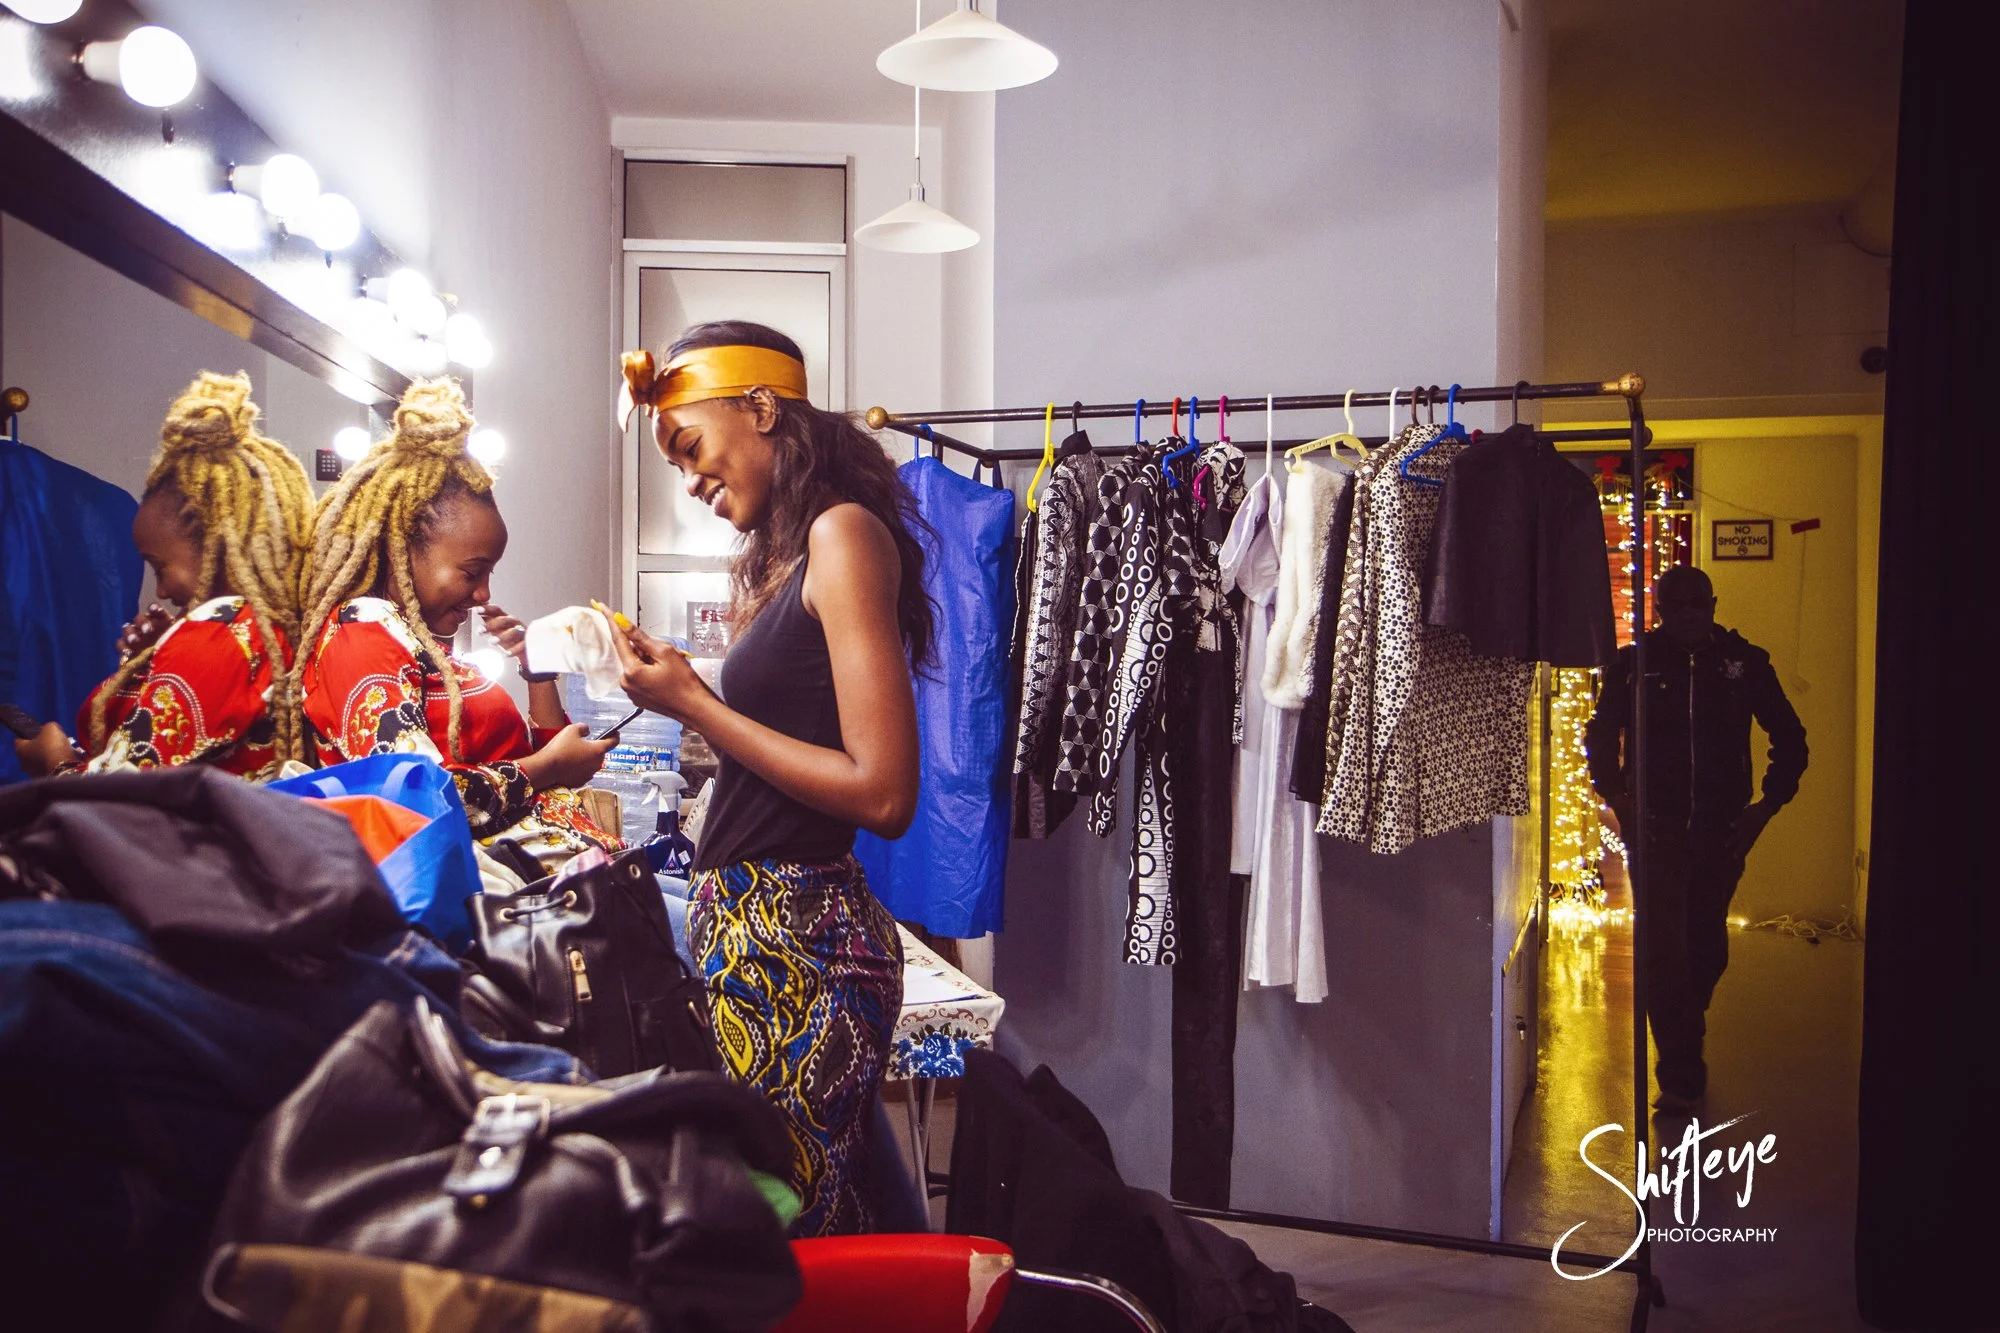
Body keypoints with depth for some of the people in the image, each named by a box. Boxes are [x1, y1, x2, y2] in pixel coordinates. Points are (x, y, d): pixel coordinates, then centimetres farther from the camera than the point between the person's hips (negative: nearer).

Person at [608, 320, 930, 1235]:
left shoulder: (844, 532, -9)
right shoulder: (781, 553, 16)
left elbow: (884, 794, -17)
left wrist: (694, 705, -10)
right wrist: (676, 686, 15)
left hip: (796, 943, -8)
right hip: (750, 927, 8)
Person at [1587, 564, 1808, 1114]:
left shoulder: (1744, 662, 1)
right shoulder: (1634, 665, -2)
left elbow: (1789, 739, 10)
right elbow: (1601, 734, 9)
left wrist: (1767, 805, 1)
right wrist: (1619, 800, -1)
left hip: (1722, 831, 2)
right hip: (1656, 829, -1)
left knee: (1707, 949, 11)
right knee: (1663, 951, -5)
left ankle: (1681, 1054, 36)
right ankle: (1681, 1074, 2)